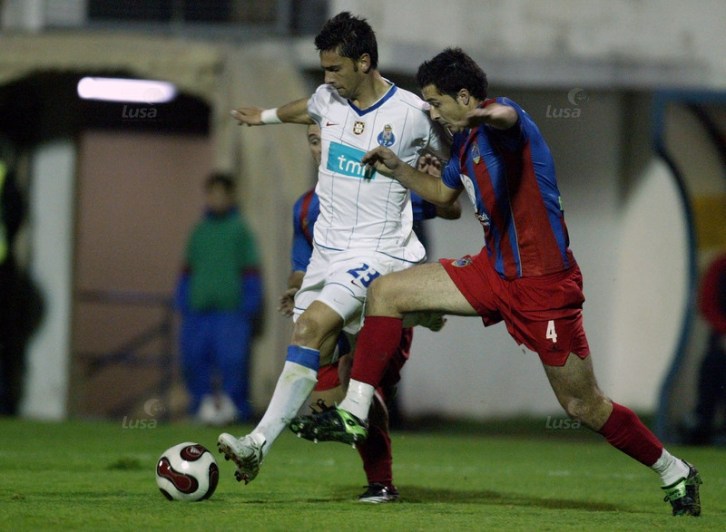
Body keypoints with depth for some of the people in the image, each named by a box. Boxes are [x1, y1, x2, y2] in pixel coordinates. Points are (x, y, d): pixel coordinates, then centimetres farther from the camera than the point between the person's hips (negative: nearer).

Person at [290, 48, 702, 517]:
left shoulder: (499, 119, -16)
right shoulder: (466, 142, 11)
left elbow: (507, 116, -45)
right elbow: (444, 192, 32)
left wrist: (486, 116, -69)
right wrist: (397, 169, 17)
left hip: (544, 284, -9)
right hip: (495, 271, 9)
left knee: (584, 406, -2)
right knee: (387, 292, -2)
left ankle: (675, 473, 17)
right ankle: (354, 414, -1)